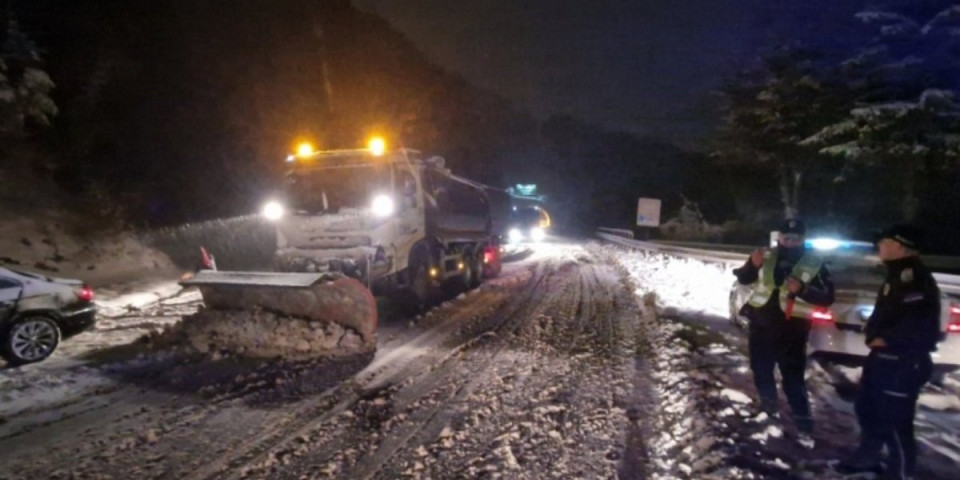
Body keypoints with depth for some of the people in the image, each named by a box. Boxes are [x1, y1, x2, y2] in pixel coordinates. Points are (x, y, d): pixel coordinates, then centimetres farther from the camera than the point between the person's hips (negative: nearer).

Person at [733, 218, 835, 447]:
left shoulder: (814, 264, -5)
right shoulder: (768, 257, 2)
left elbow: (827, 298, -7)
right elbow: (743, 279, 4)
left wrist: (802, 289, -24)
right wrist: (752, 264, -17)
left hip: (792, 329, -4)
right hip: (761, 324, 4)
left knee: (793, 379, -6)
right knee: (761, 369, 17)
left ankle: (804, 426, 1)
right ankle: (769, 406, 39)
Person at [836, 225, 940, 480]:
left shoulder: (915, 278, -20)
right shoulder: (898, 276, 14)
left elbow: (920, 322, -30)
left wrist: (887, 339, -18)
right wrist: (874, 331, 7)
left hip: (902, 363, -11)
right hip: (882, 357, 11)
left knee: (895, 421, -2)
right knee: (868, 409, 23)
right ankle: (868, 458, 40)